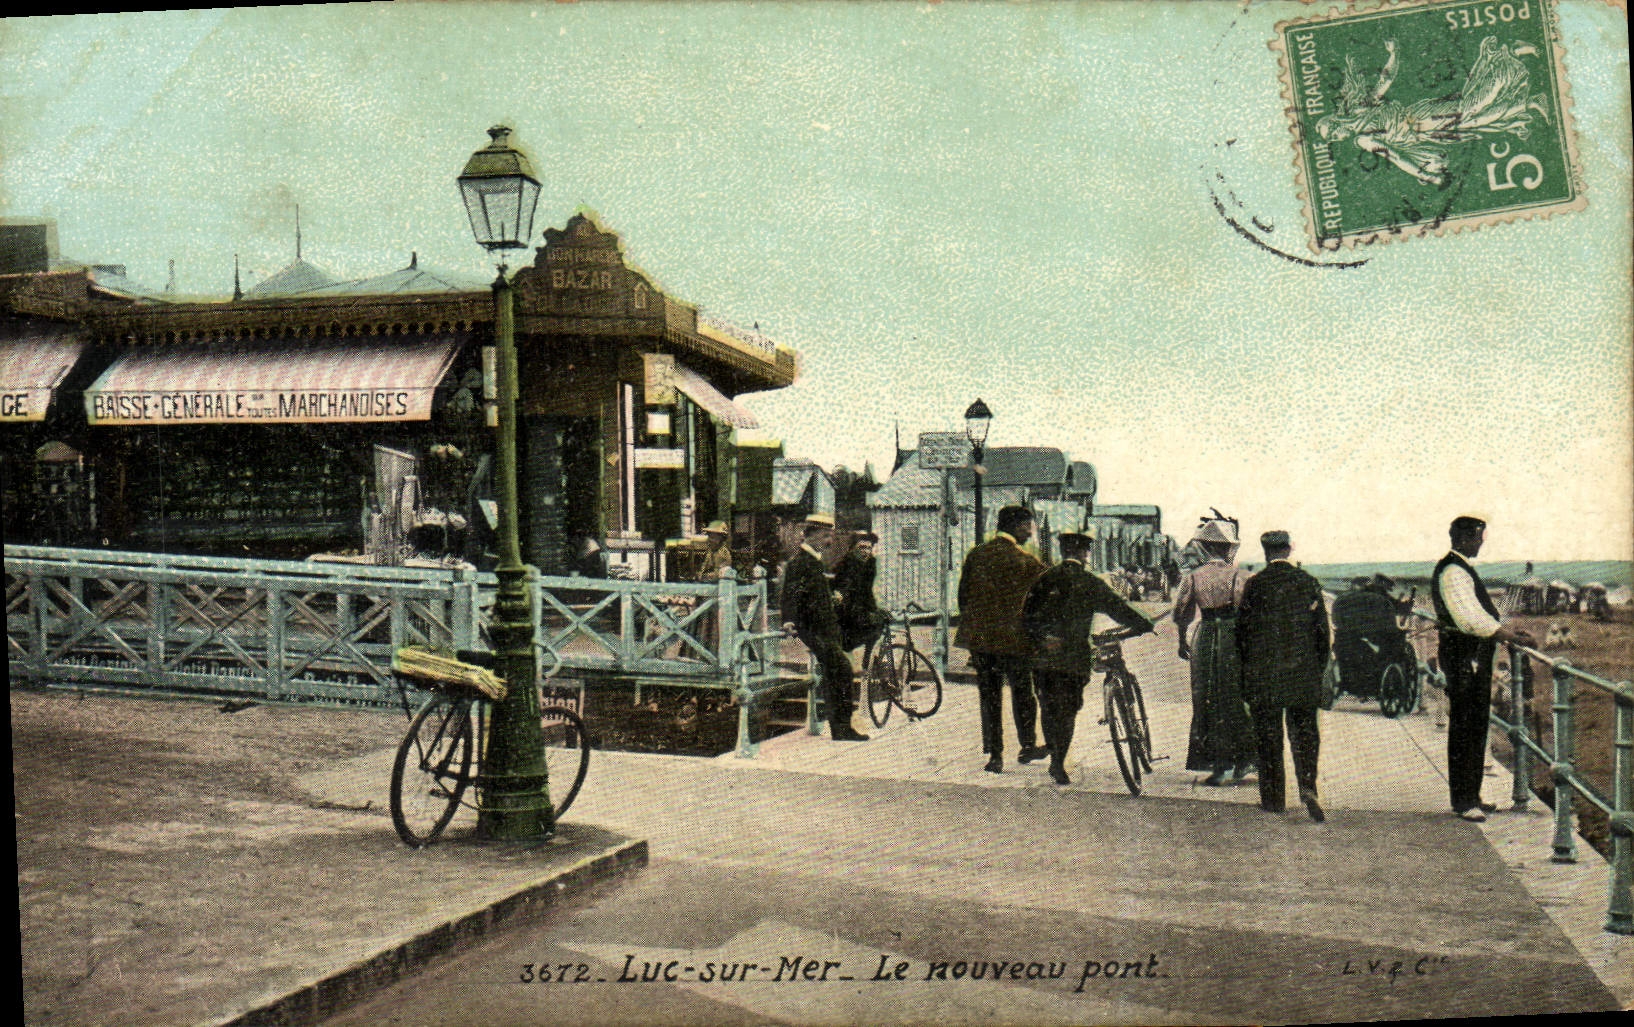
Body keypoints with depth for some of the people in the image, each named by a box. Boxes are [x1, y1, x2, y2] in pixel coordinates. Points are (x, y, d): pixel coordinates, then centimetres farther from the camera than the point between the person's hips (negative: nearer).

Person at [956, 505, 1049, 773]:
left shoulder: (975, 555, 4)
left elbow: (963, 596, 9)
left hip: (979, 638, 3)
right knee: (1022, 692, 13)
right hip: (1015, 638, -3)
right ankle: (1028, 746, 25)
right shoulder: (1026, 561, -7)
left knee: (989, 696, 8)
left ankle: (994, 754, 8)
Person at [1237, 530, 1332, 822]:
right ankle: (1307, 785, -13)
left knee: (1268, 736, 6)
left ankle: (1273, 798, 10)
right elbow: (1322, 630, 5)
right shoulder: (1308, 583, 1)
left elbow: (1242, 630, 0)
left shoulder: (1254, 585, -4)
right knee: (1304, 732, 8)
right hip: (1303, 672, 1)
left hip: (1263, 674, -1)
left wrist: (1247, 668, 11)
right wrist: (1319, 667, 14)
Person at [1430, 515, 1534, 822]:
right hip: (1463, 656, -11)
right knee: (1464, 728, -5)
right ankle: (1463, 801, 0)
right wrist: (1516, 638, -16)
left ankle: (1471, 797, 22)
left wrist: (1512, 632, 12)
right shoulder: (1452, 572, -16)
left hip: (1475, 656, 11)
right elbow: (1475, 621, -22)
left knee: (1476, 727, 15)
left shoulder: (1462, 569, 17)